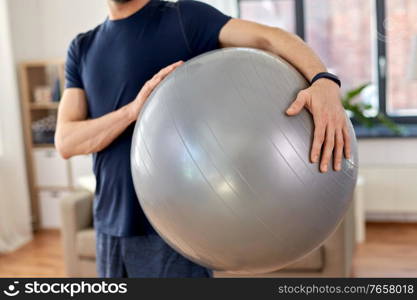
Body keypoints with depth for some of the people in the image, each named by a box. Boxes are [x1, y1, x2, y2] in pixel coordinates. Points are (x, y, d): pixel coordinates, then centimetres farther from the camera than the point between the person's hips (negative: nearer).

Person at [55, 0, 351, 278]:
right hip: (110, 225, 5)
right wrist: (132, 110, -19)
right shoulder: (82, 48, 9)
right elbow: (65, 141, -2)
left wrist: (324, 80, -37)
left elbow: (269, 37, -18)